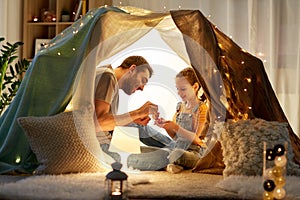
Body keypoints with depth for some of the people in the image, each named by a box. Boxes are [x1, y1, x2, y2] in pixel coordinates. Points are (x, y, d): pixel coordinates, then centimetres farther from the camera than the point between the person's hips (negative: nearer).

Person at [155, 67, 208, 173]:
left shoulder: (201, 108, -5)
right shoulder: (180, 106, 15)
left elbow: (196, 139, -12)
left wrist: (176, 127, -22)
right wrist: (166, 126, -4)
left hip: (195, 152, -6)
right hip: (178, 148, 6)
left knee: (176, 154, -41)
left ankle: (176, 164, -12)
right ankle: (177, 164, -9)